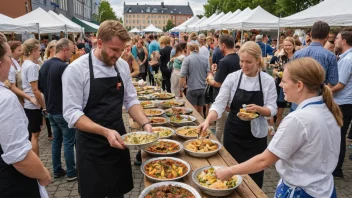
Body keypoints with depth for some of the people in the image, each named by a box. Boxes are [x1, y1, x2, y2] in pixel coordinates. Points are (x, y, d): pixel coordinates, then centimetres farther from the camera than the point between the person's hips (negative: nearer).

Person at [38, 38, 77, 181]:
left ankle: (57, 170, 26)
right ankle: (71, 173, 12)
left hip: (51, 109, 8)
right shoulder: (64, 67, -21)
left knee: (56, 140, 17)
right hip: (64, 111, -8)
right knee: (68, 142, 2)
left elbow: (40, 88, 13)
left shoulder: (45, 65, 5)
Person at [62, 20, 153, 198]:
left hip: (118, 141, 5)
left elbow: (130, 100, 6)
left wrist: (145, 123, -10)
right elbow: (71, 113, -17)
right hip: (91, 147, -4)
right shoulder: (76, 70, -16)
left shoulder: (122, 66, 1)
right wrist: (105, 132, -29)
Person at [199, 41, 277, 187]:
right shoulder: (232, 78, -7)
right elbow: (219, 104, -13)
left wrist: (258, 108, -26)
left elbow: (272, 109, -5)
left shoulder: (268, 81, -6)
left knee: (254, 175, 11)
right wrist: (208, 120, -30)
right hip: (233, 133, 0)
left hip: (256, 136, 0)